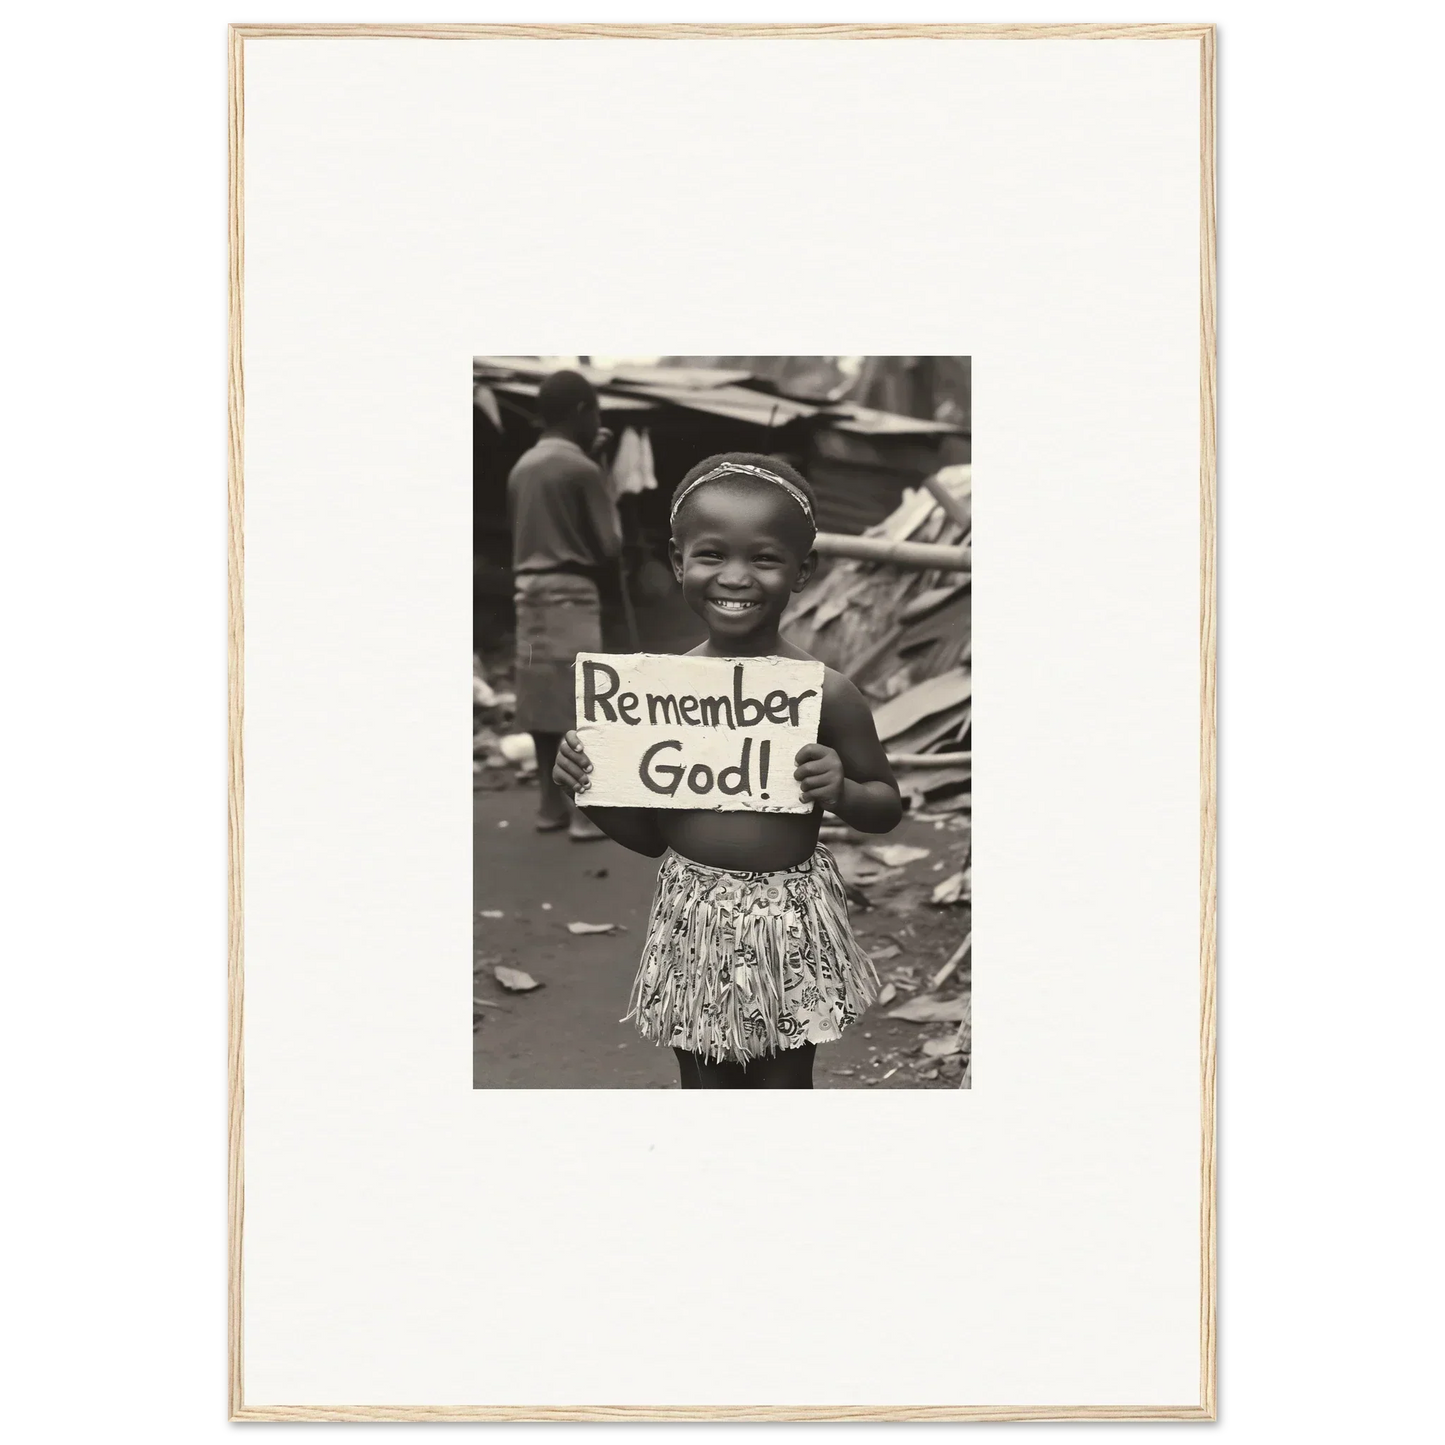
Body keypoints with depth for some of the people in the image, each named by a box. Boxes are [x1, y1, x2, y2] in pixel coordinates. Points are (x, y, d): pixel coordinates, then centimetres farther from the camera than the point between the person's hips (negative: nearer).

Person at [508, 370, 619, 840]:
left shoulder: (522, 467, 10)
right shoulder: (581, 468, -11)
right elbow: (609, 543, -9)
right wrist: (608, 497, 8)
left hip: (529, 592, 7)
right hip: (570, 594, -7)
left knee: (545, 701, 11)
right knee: (580, 704, -5)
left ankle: (551, 806, 16)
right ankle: (588, 813, -5)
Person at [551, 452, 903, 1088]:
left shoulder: (826, 693, -10)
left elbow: (888, 807, 3)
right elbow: (647, 834, 7)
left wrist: (841, 791, -19)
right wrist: (586, 786, -11)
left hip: (790, 924, -2)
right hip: (693, 922, 2)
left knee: (785, 1084, 12)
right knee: (704, 1086, 15)